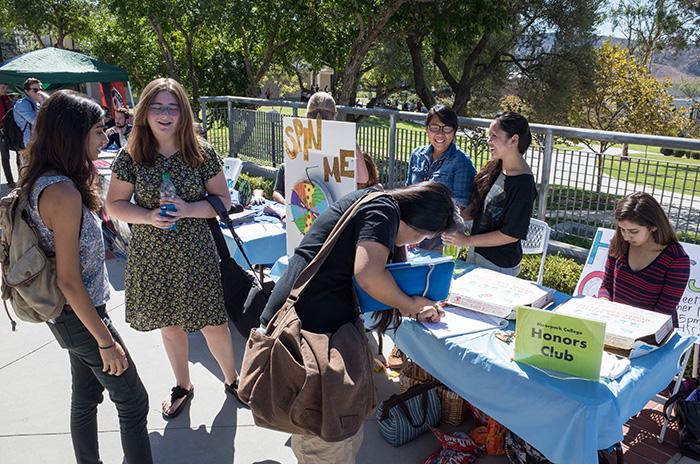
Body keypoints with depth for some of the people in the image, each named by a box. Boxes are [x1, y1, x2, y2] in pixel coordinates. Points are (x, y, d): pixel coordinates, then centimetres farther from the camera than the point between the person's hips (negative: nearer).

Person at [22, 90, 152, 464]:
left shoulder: (42, 181, 1)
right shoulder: (63, 192, -27)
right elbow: (68, 281, -26)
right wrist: (106, 341, -19)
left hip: (68, 316, 9)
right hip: (79, 317, -9)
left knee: (85, 397, 23)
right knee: (133, 402, 5)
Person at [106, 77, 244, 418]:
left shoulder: (202, 153, -6)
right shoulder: (131, 156, -4)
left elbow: (223, 200, -2)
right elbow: (114, 204, 0)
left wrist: (188, 209, -19)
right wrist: (148, 217, -18)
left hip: (196, 254, -1)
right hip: (152, 256, 2)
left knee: (213, 322, 5)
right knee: (169, 323, 17)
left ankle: (231, 378, 32)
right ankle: (182, 385, 40)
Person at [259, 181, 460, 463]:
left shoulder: (366, 201, 20)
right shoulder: (384, 208, -8)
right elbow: (367, 274, -24)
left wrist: (413, 309, 13)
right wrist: (409, 304, -5)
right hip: (311, 332, -10)